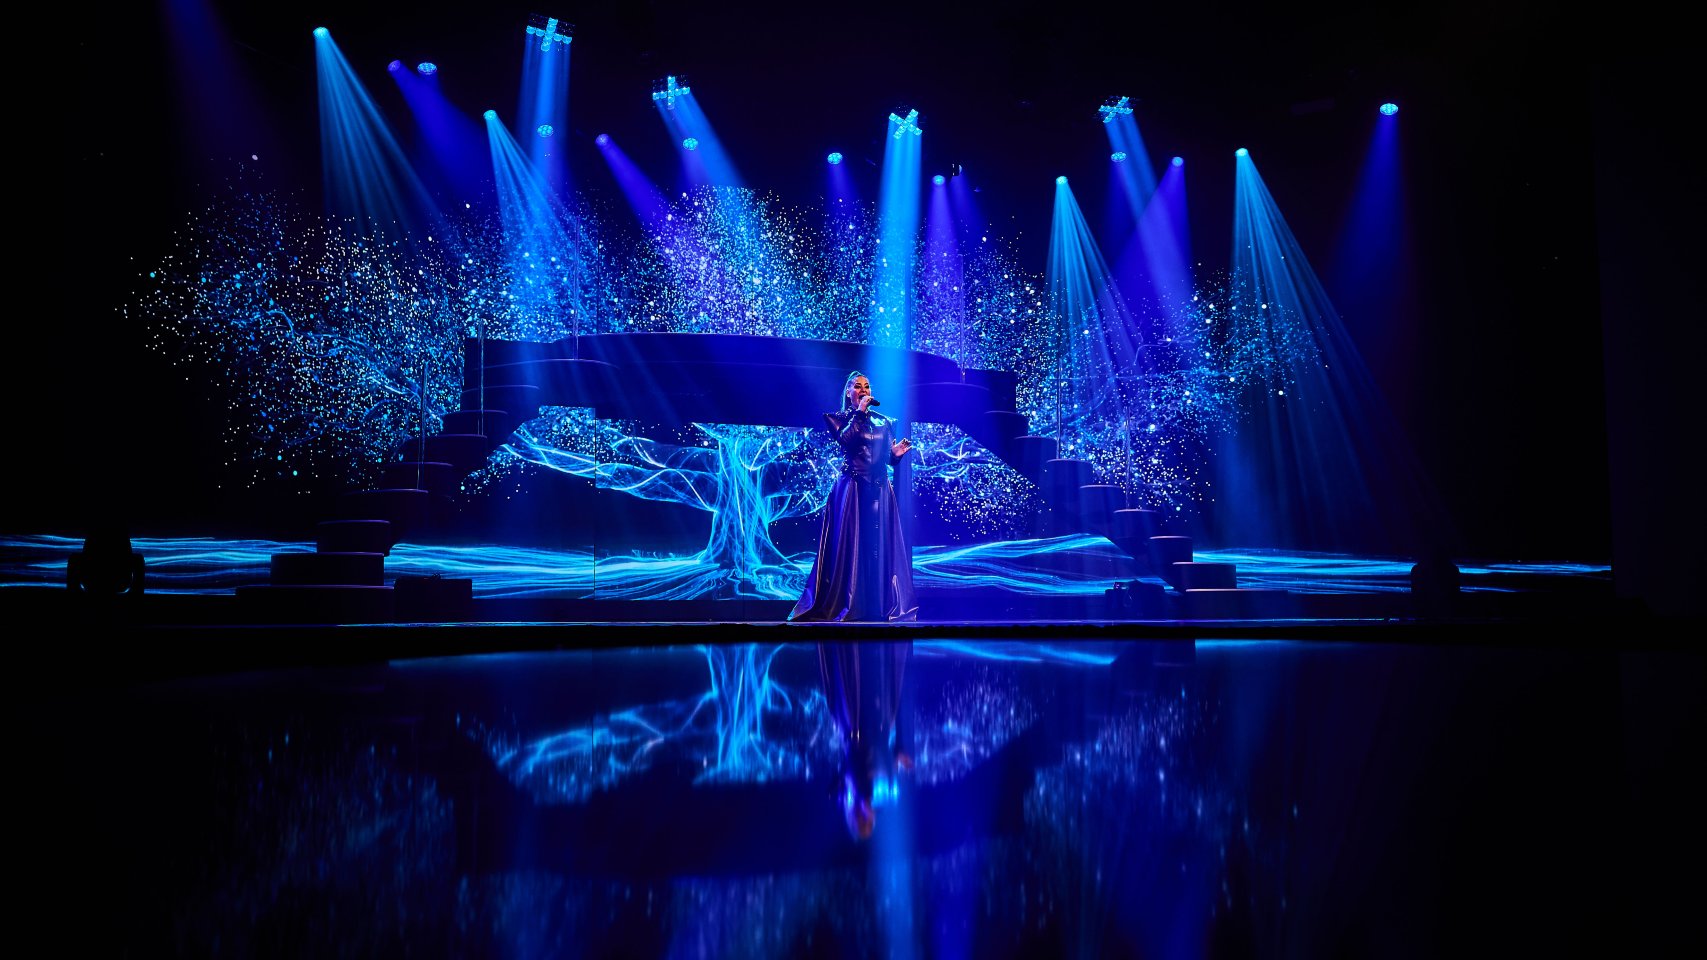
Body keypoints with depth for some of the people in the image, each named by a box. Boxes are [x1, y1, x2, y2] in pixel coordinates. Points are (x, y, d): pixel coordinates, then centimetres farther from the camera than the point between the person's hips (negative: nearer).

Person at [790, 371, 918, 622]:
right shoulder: (838, 418, 6)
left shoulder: (883, 422, 17)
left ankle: (882, 606, 6)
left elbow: (888, 458, 16)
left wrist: (896, 454, -5)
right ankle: (846, 607, -3)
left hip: (880, 489, 4)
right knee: (851, 544, -7)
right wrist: (859, 413, -9)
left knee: (882, 546, 1)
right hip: (852, 489, -4)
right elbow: (845, 439, -15)